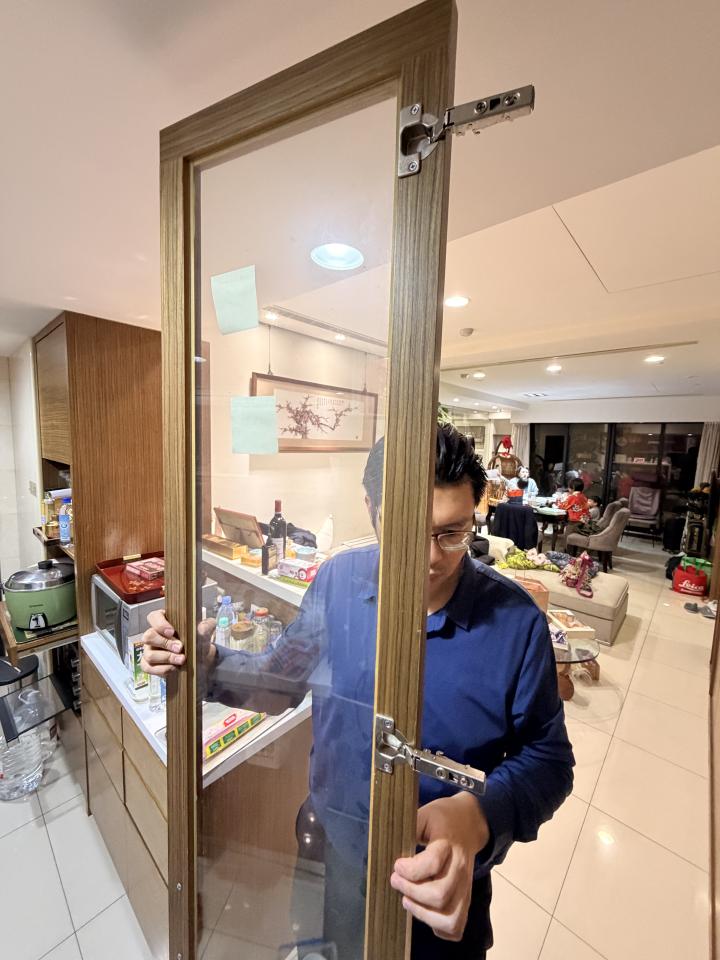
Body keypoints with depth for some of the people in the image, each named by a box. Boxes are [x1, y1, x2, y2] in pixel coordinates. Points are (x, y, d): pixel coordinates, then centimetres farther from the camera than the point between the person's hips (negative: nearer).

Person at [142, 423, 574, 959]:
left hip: (445, 884, -1)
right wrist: (209, 663, -21)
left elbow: (547, 759, -14)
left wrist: (477, 819, -33)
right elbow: (283, 673, -4)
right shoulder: (338, 580, -18)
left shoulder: (515, 618, -24)